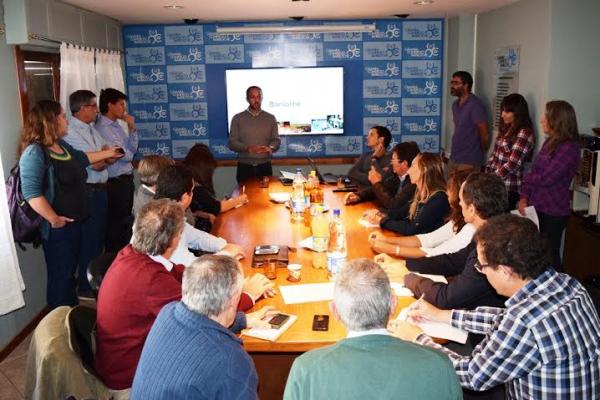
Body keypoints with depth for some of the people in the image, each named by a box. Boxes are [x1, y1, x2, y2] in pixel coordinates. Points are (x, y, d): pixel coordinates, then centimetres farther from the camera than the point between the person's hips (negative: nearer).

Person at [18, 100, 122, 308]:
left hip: (74, 223, 9)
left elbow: (81, 158, 32)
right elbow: (31, 192, -27)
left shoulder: (62, 146, 10)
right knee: (60, 276, 2)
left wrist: (108, 153, 39)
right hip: (57, 228, -9)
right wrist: (53, 219, -25)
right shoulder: (35, 152, -19)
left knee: (70, 273, 20)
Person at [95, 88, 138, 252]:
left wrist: (132, 128, 0)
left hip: (126, 179, 10)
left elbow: (132, 149, 11)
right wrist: (129, 154, 3)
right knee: (115, 223, 3)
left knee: (126, 220, 19)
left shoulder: (116, 125, 10)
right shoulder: (102, 128, -19)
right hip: (116, 183, -10)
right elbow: (125, 155, -20)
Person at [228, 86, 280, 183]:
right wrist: (248, 148, -19)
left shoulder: (270, 118, 8)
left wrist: (270, 148, -16)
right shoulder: (237, 118, 3)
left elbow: (276, 139, 7)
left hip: (265, 166, 1)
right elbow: (232, 142, -1)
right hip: (244, 167, -1)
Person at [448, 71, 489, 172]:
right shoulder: (455, 104, 12)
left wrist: (477, 154, 4)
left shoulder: (475, 105, -14)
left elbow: (484, 135, -10)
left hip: (468, 162, -8)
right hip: (453, 159, 8)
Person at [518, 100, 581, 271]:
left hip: (553, 212, -8)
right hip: (538, 207, 8)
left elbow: (546, 178, -21)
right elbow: (535, 171, 7)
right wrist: (524, 197, -3)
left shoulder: (569, 148, -18)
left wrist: (526, 178, -3)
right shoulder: (550, 141, 9)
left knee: (549, 255, 5)